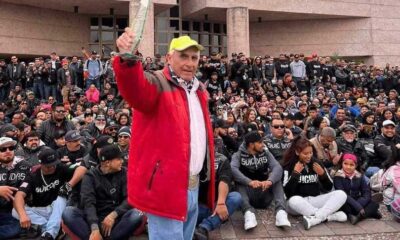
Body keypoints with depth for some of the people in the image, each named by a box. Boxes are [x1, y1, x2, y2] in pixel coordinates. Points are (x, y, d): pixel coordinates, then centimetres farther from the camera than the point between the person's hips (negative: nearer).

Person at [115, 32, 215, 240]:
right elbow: (135, 90, -34)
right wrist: (127, 59, -53)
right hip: (166, 186, -8)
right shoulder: (158, 84, -10)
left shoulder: (199, 90, 14)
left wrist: (206, 174, 12)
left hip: (194, 186, 8)